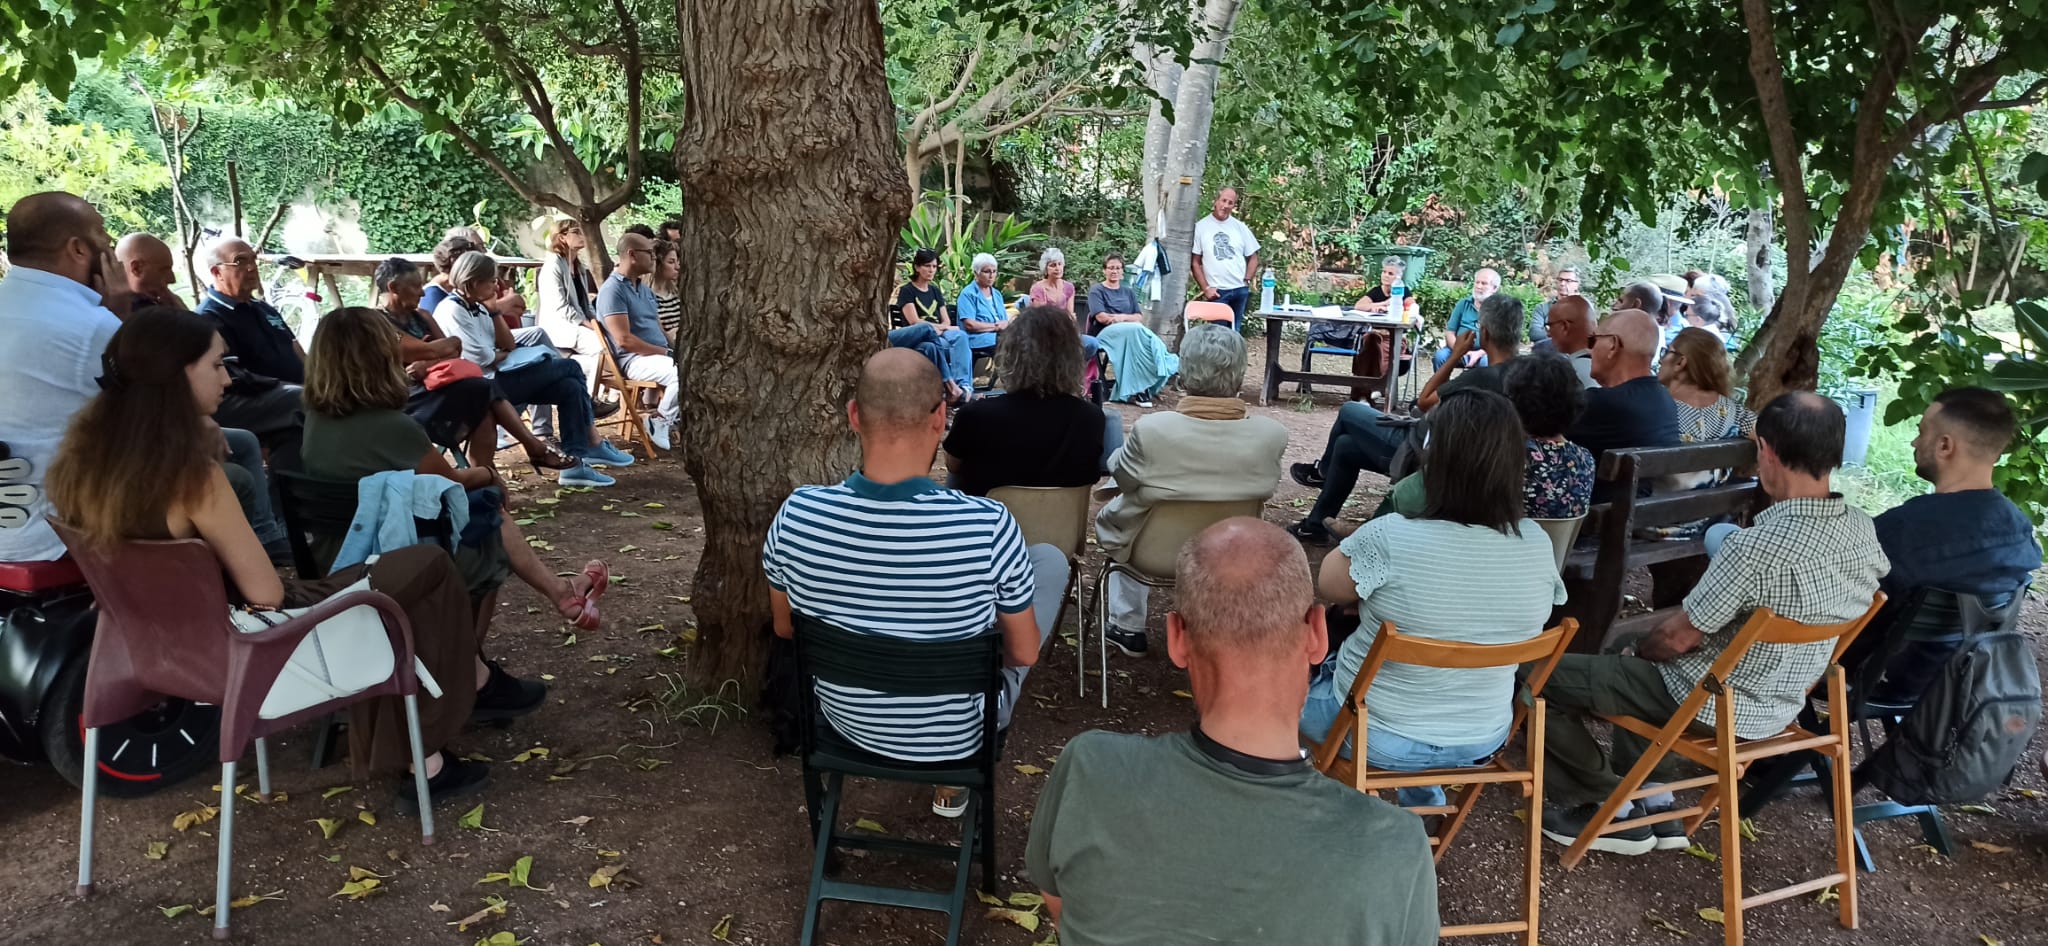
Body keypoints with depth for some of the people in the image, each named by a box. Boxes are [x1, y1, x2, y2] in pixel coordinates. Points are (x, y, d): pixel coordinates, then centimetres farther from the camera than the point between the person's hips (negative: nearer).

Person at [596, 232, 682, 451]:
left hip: (660, 354, 9)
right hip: (635, 359, -9)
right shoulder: (613, 290, -10)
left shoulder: (645, 290, 19)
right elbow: (624, 339, -18)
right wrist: (664, 351, -15)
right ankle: (660, 422, -10)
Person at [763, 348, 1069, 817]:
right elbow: (1025, 652, -16)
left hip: (845, 719, 4)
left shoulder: (796, 515, -24)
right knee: (1051, 559, 15)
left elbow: (785, 627, -4)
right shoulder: (989, 526, -32)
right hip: (958, 736, -3)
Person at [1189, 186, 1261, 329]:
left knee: (1235, 332, 9)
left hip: (1240, 290, 3)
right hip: (1217, 291, -3)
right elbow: (1195, 262, -1)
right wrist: (1206, 288, -8)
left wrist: (1247, 281, 1)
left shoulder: (1240, 227, 9)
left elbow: (1253, 257, 14)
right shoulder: (1201, 226, -1)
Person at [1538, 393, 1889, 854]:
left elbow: (1677, 638, -22)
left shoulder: (1757, 547, -33)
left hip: (1715, 707, -8)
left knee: (1547, 675, 0)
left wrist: (1639, 650, 2)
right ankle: (1651, 803, 27)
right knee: (1637, 666, 31)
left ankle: (1609, 809, 11)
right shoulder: (1864, 532, -9)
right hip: (1781, 708, 8)